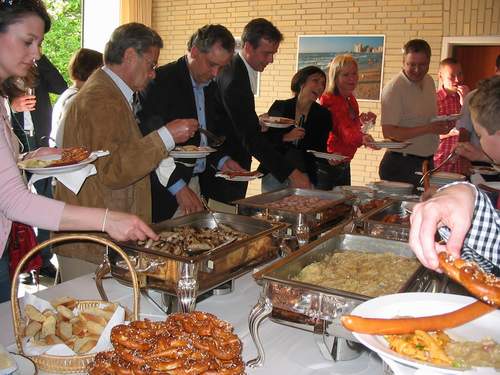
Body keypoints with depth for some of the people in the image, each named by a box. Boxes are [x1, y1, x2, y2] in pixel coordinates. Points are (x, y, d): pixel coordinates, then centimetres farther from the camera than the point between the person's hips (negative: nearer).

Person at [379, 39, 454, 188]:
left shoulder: (429, 82, 9)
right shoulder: (394, 88, -15)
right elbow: (388, 132, -21)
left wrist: (442, 124, 0)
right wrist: (428, 129, -22)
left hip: (427, 162, 7)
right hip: (401, 165, -7)